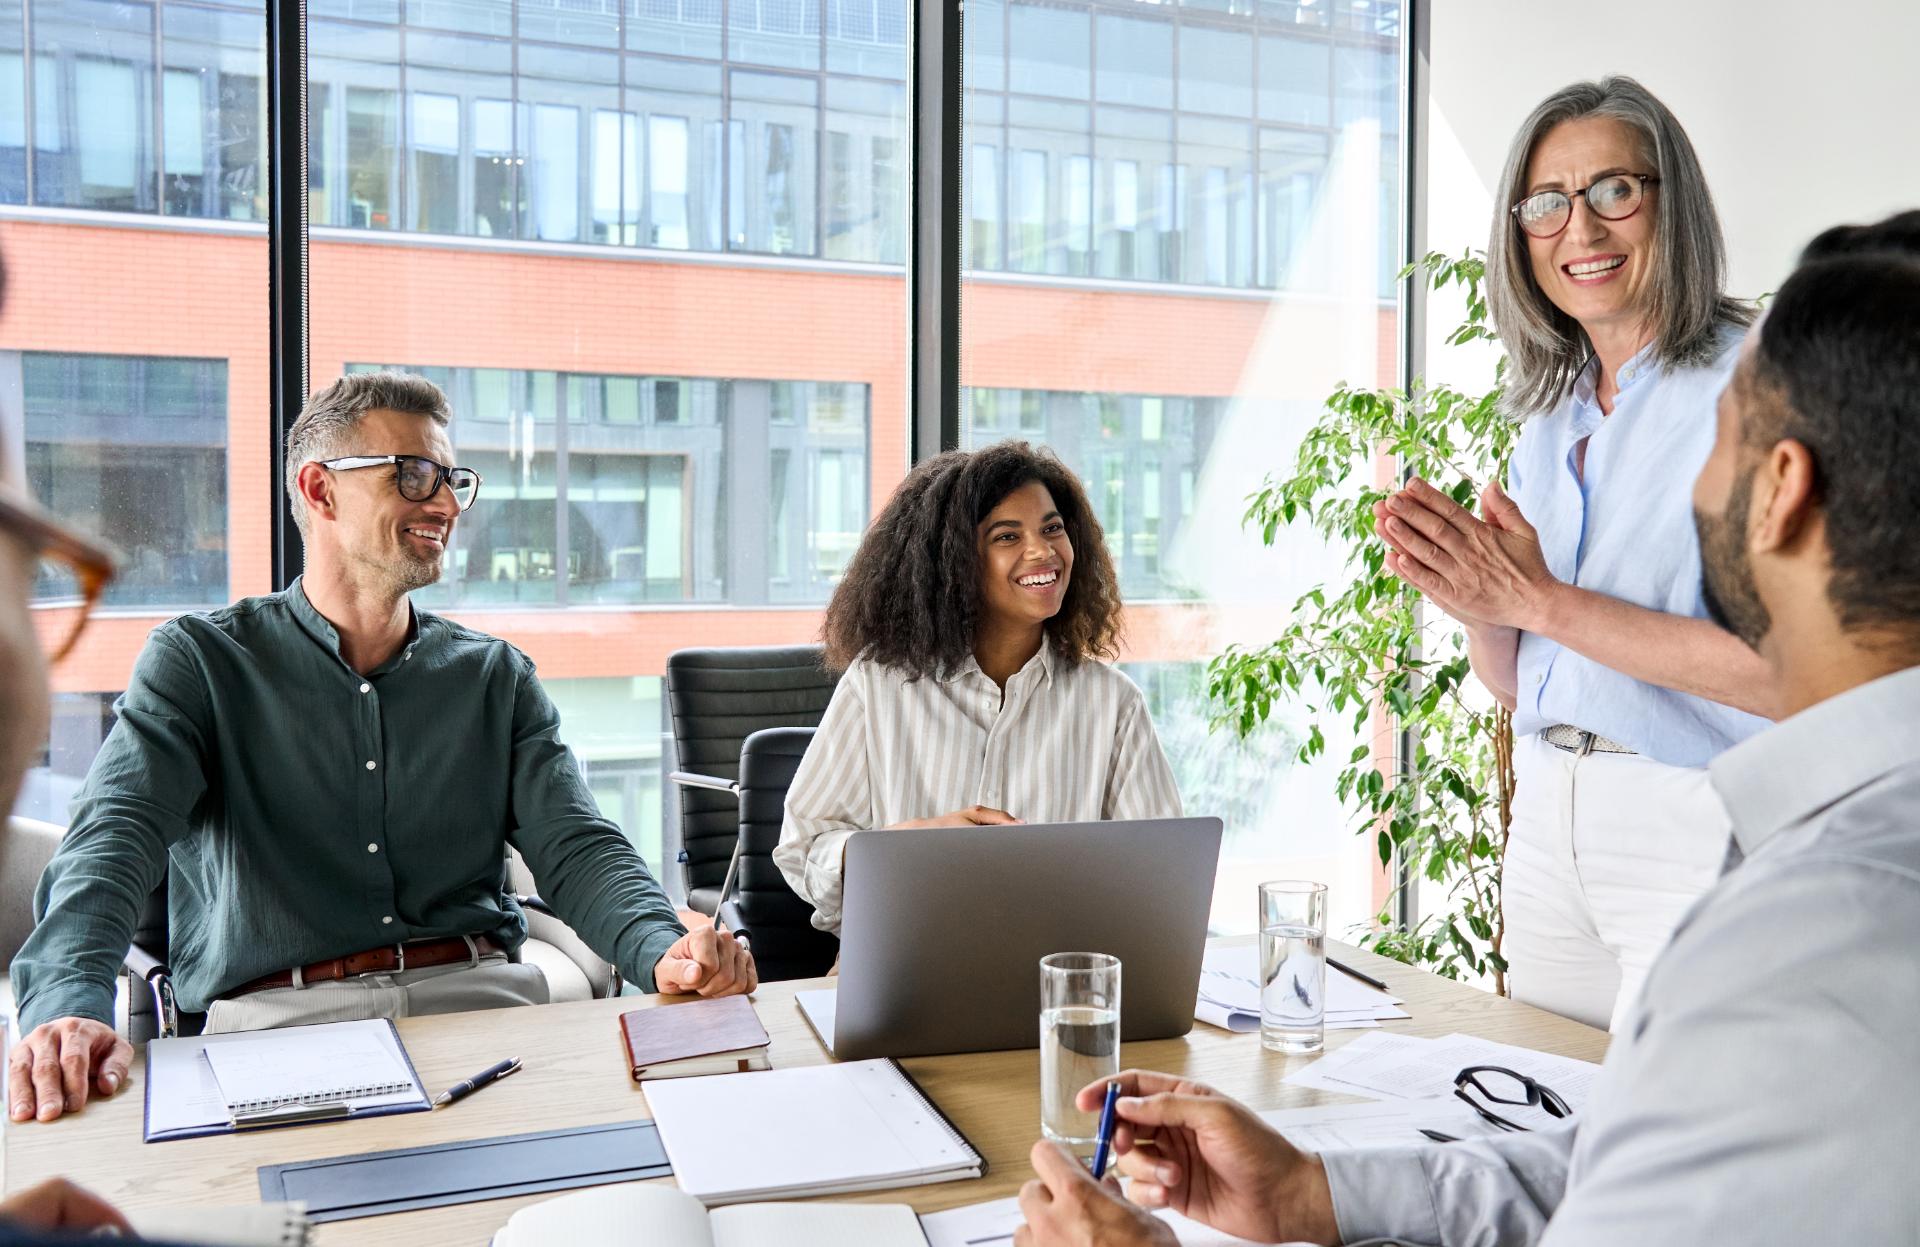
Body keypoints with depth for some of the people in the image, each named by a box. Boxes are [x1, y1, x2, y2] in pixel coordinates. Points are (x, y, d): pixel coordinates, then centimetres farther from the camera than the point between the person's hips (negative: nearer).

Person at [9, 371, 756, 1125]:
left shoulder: (496, 676, 15)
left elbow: (574, 845, 4)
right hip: (277, 1013, -3)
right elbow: (115, 833, -8)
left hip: (478, 1000, 3)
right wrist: (68, 1005, -29)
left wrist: (664, 949, -19)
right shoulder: (198, 662, 7)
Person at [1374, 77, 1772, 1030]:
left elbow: (1783, 671, -21)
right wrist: (1474, 602, -8)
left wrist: (1536, 599, -20)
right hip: (1548, 819, 7)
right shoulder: (1551, 415, 11)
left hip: (1696, 832, -6)